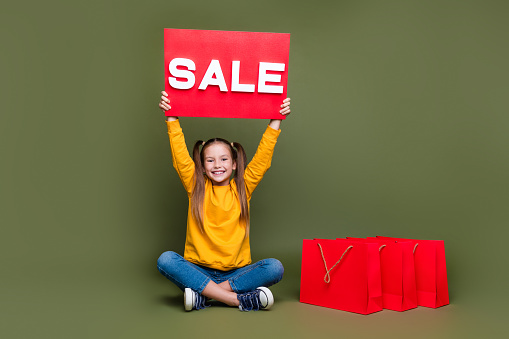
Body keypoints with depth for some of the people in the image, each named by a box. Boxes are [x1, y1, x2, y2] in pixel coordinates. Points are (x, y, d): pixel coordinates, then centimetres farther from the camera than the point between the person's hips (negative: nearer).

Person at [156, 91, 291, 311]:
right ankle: (240, 299, -32)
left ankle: (202, 294, -24)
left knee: (275, 268, -25)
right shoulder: (196, 188, 5)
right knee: (166, 260, -29)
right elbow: (180, 156, -3)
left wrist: (276, 121, -3)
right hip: (198, 270, 0)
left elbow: (263, 157, 1)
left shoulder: (242, 189, 6)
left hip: (236, 272, 1)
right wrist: (172, 119, -8)